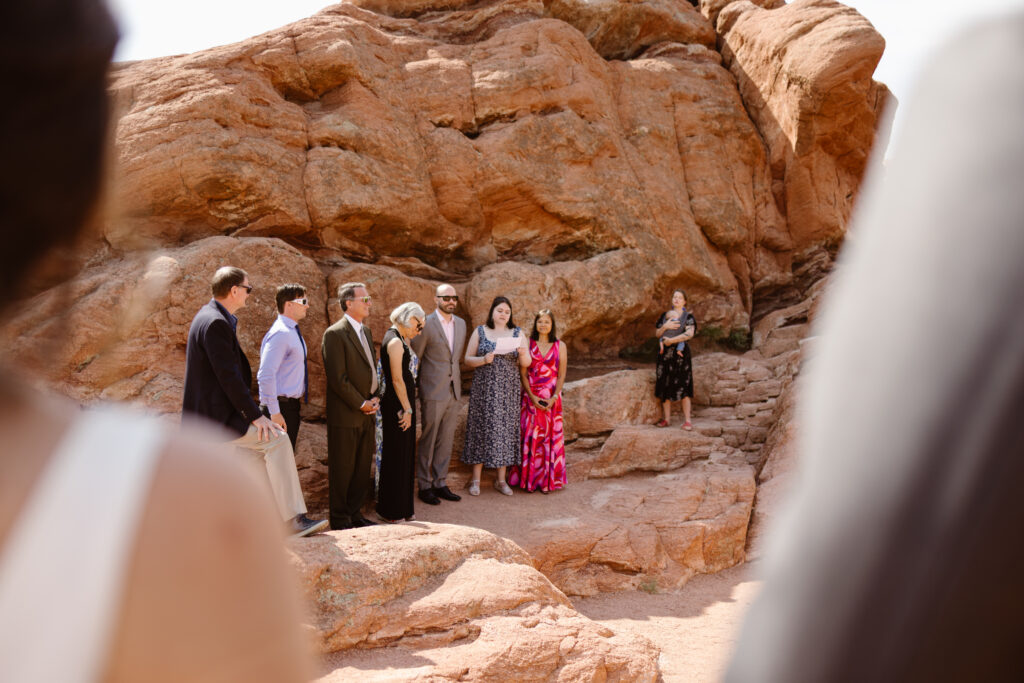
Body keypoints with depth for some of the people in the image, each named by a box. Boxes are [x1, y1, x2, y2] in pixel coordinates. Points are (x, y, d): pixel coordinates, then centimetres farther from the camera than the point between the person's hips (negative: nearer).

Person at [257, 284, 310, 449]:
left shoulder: (292, 332, 14)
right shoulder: (280, 333, -17)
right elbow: (265, 375, -24)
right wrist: (274, 412, -25)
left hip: (292, 406, 10)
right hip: (281, 407, -10)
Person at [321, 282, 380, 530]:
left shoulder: (366, 331, 14)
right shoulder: (335, 334, -13)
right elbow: (338, 378, -17)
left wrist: (375, 398, 5)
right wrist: (361, 404, -13)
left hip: (366, 414, 8)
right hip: (345, 415, -8)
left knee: (362, 467, 14)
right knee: (342, 469, 3)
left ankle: (355, 513, 26)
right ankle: (340, 518, 15)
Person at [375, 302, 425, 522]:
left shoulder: (401, 341, 14)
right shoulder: (395, 342, -16)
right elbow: (397, 379, -19)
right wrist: (407, 409, -17)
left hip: (404, 404, 10)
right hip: (397, 405, -10)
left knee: (404, 456, 14)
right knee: (396, 456, -1)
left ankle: (402, 508, 24)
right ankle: (391, 511, 9)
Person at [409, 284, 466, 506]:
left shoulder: (461, 323, 9)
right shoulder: (426, 324, -11)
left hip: (453, 391, 6)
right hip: (432, 392, -6)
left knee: (446, 440, 10)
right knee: (428, 440, 2)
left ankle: (440, 483, 20)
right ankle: (424, 486, 13)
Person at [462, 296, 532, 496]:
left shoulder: (517, 333, 6)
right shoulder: (480, 332, 3)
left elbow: (526, 364, 4)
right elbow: (468, 359, 2)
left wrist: (523, 353, -18)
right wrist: (484, 360, -17)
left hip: (508, 390, 1)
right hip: (484, 389, -1)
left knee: (505, 429, 3)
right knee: (481, 428, 0)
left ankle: (501, 479, 13)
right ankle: (476, 479, 8)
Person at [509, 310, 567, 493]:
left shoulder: (560, 346, 5)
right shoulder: (527, 344, 4)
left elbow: (562, 375, 2)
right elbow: (522, 373, 0)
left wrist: (553, 398, -10)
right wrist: (532, 396, -10)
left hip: (551, 399, 0)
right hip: (530, 397, 0)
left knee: (550, 436, 1)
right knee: (529, 435, -1)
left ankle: (547, 480, 9)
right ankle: (528, 479, 8)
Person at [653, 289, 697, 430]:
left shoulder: (688, 316, 2)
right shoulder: (665, 315, 13)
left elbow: (690, 333, -14)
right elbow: (657, 333, 9)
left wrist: (671, 340, -14)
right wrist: (665, 326, -10)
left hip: (681, 353, -4)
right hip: (665, 354, 4)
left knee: (683, 386, -7)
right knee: (665, 385, 2)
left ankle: (687, 420, -4)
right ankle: (666, 418, 9)